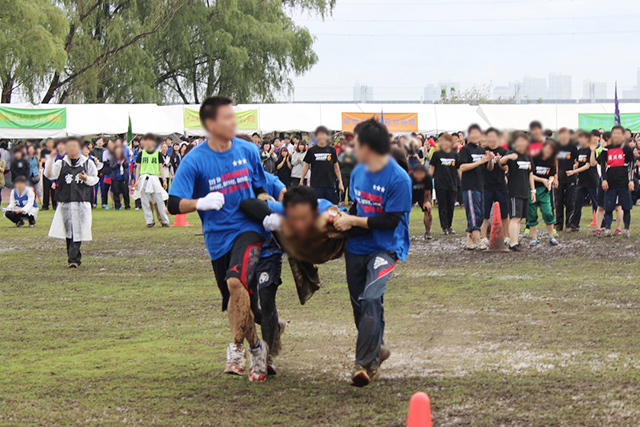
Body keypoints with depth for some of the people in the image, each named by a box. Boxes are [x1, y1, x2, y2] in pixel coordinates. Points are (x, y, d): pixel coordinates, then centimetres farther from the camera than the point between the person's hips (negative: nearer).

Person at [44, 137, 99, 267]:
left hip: (81, 202, -2)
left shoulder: (88, 164, 8)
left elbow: (95, 179, 9)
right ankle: (76, 257, 15)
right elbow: (49, 175, -5)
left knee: (77, 232, -10)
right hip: (65, 202, 2)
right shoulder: (61, 164, 8)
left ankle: (73, 258, -12)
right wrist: (51, 159, -16)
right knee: (68, 232, 3)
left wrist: (86, 178, -12)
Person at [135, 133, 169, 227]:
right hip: (144, 180, 1)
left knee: (159, 201, -5)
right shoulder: (141, 154, 10)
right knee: (146, 201, -1)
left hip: (155, 179, -1)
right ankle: (149, 221, 6)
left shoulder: (158, 154, 8)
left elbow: (161, 168, 7)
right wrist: (136, 180, 2)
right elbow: (138, 167, 10)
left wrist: (164, 180, -1)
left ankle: (164, 220, 0)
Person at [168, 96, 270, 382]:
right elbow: (174, 204, -14)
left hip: (247, 229, -1)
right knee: (236, 303, 10)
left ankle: (237, 347, -14)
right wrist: (201, 202, -31)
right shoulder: (195, 161, -9)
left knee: (235, 281, -26)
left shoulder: (248, 151, 1)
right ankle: (256, 348, 32)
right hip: (218, 237, 1)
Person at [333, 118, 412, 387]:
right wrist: (343, 219, -2)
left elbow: (390, 221, -19)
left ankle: (366, 364, -23)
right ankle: (376, 349, 35)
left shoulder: (398, 179, -17)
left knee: (371, 298, -25)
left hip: (385, 247, -7)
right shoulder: (358, 172, 5)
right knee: (359, 304, 12)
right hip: (356, 248, 7)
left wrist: (354, 221, -16)